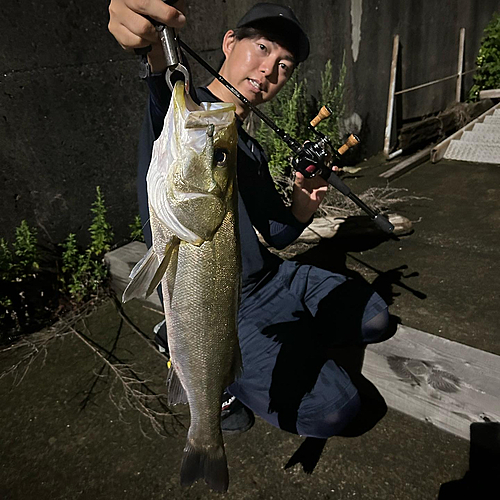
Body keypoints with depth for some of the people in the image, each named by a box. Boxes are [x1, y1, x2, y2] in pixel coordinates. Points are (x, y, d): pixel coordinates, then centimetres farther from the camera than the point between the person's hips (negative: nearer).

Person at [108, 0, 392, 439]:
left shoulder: (253, 151, 13)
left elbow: (278, 234, 13)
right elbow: (169, 97, -37)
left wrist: (304, 206, -7)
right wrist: (157, 51, -59)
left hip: (269, 279, 8)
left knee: (374, 319, 16)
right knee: (332, 410, -13)